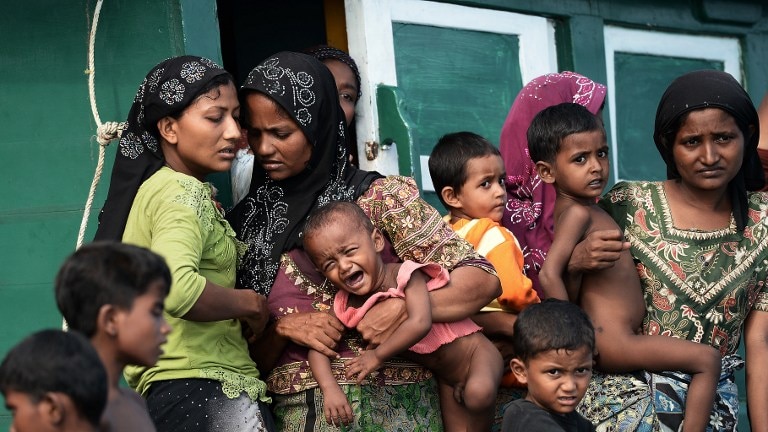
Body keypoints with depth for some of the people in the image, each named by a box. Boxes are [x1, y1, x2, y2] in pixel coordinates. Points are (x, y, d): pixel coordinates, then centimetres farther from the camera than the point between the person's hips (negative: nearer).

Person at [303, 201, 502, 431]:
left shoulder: (406, 275, -23)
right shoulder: (346, 307, -7)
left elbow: (420, 323, -38)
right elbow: (318, 346, -8)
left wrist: (378, 355, -28)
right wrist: (330, 389, -26)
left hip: (474, 352, -6)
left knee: (478, 394, -35)